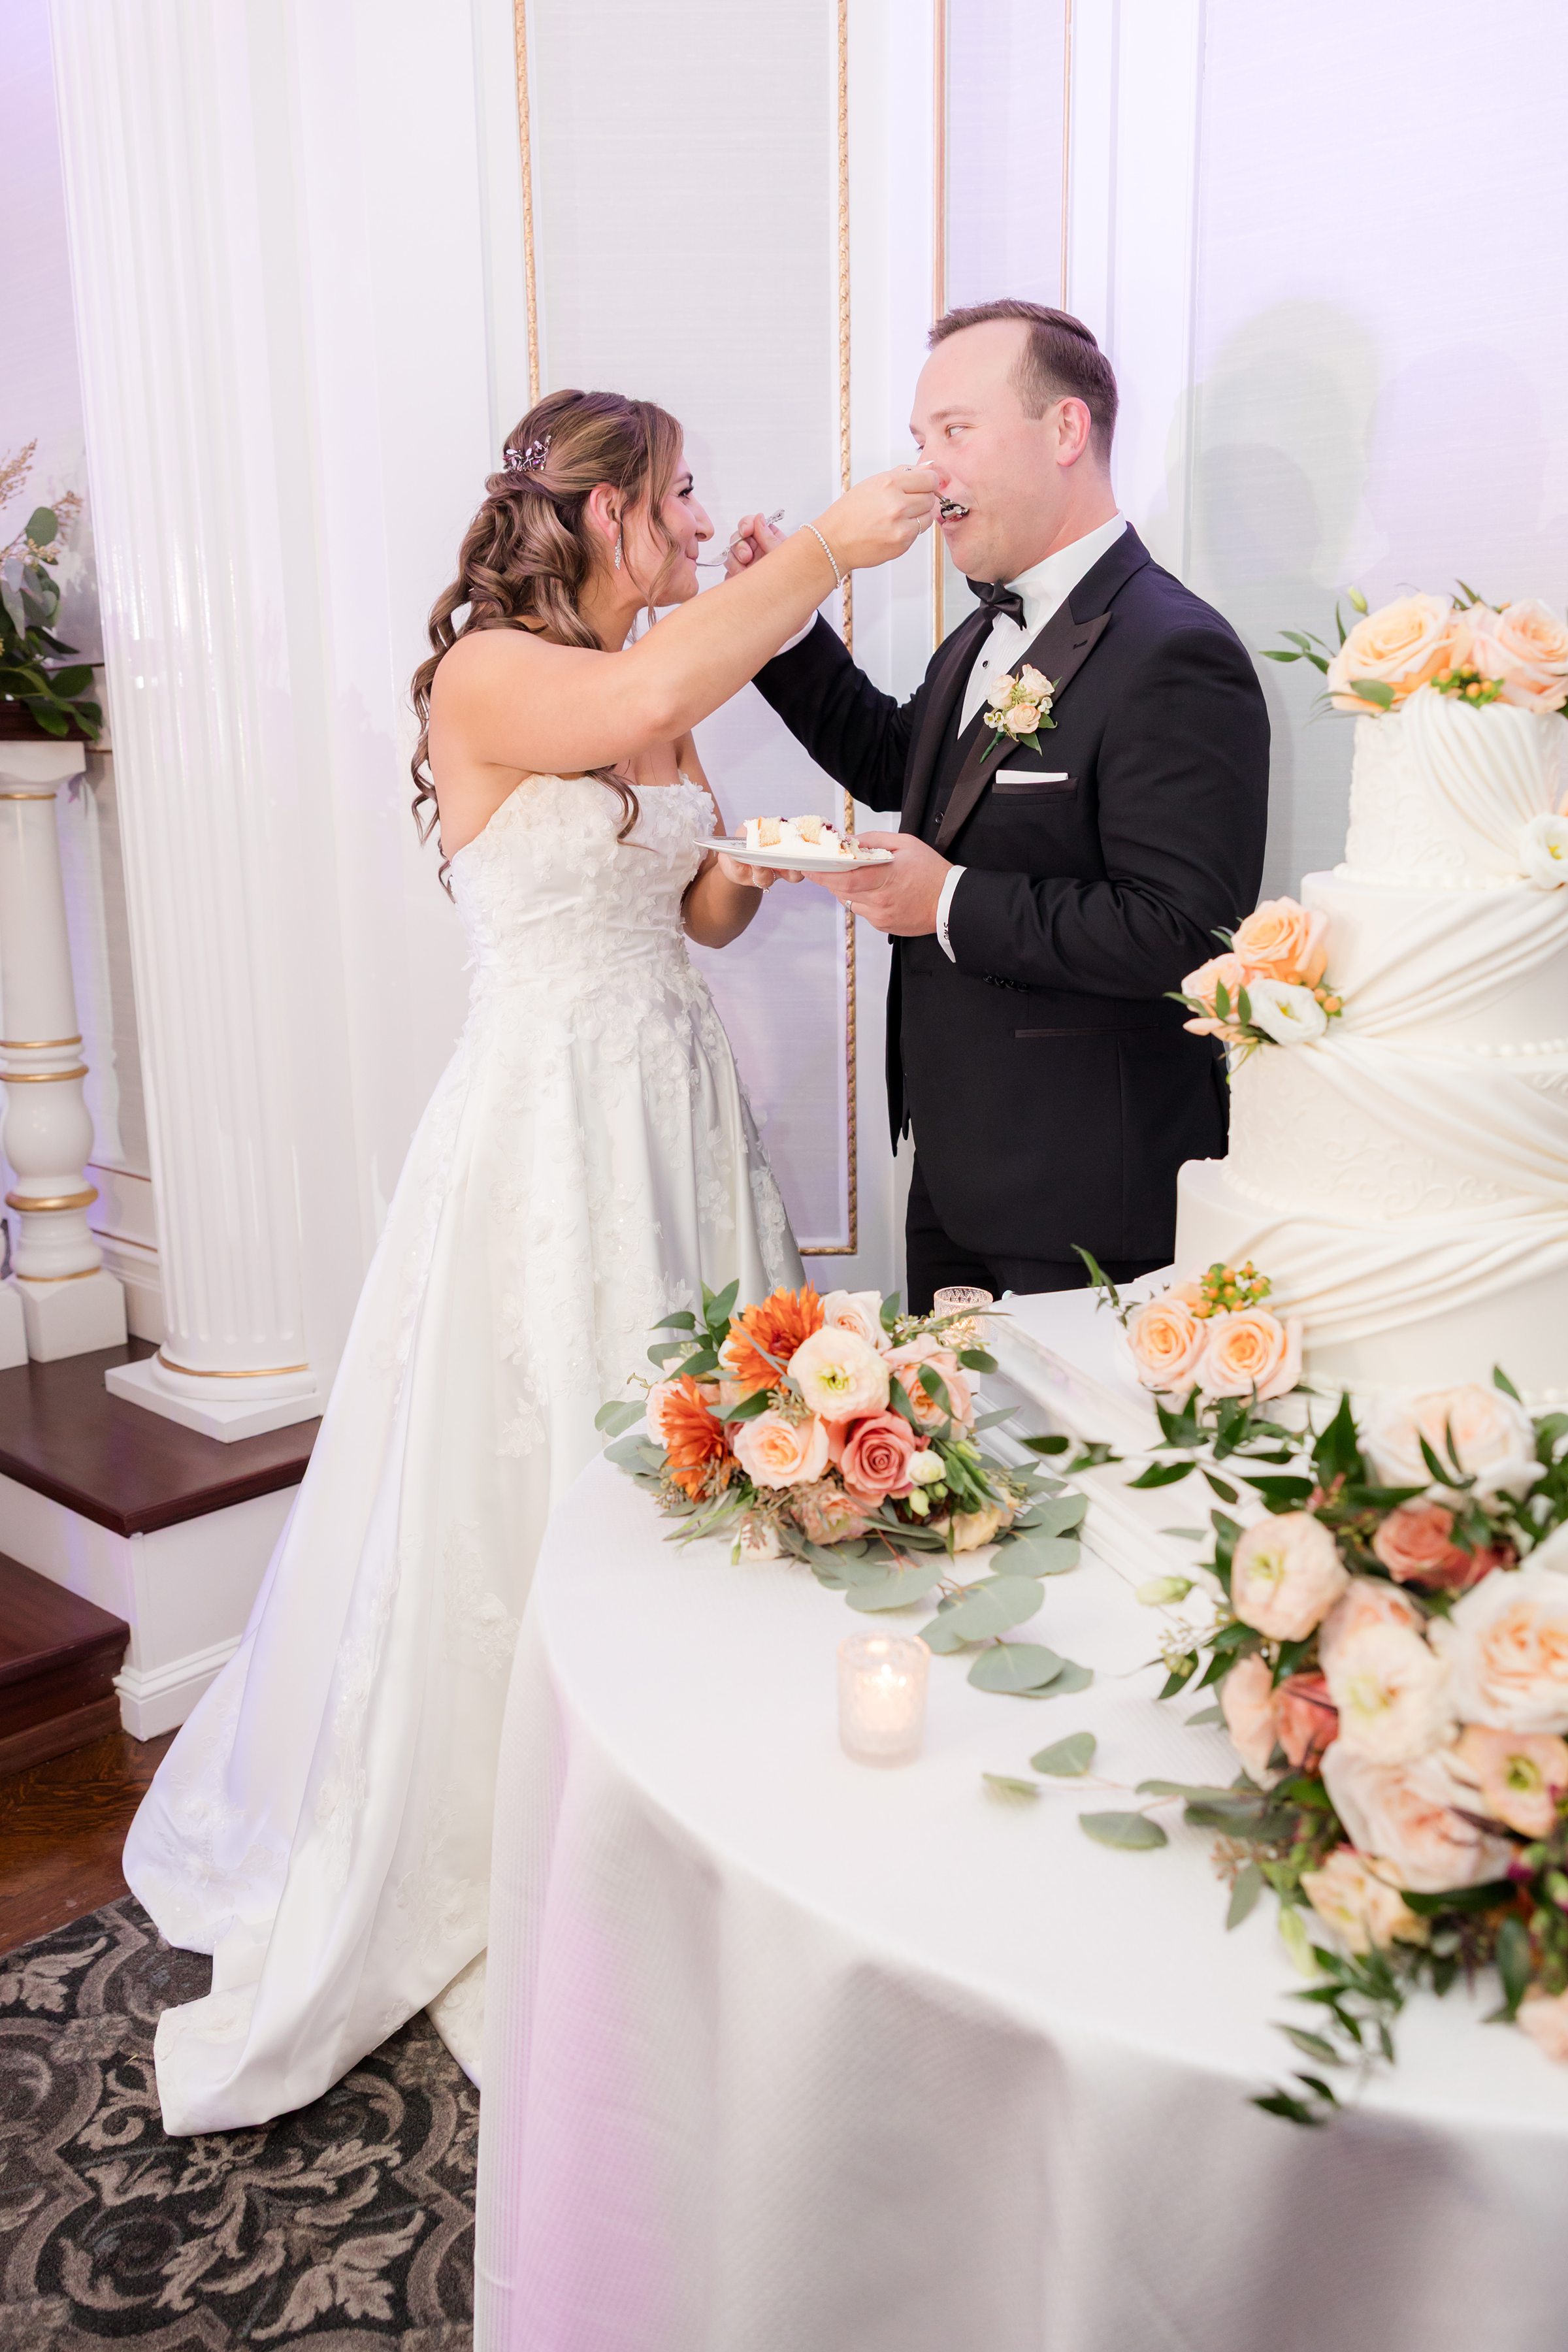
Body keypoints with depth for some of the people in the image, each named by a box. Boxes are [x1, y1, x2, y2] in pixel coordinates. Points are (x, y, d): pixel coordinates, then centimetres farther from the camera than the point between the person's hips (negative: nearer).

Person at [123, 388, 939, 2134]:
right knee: (526, 1479, 2)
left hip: (674, 1102, 8)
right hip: (548, 1117, -7)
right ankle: (489, 1865, 23)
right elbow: (642, 699, -33)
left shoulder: (668, 703, 12)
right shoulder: (484, 677, -11)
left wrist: (756, 862, -3)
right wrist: (826, 549, -23)